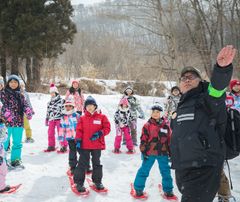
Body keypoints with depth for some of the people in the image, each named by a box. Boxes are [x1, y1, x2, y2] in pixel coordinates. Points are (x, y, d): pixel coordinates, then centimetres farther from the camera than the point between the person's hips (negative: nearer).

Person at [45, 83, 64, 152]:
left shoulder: (61, 100, -2)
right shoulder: (49, 102, 16)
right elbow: (48, 111, 22)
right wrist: (46, 120, 21)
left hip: (59, 119, -6)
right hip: (51, 119, 6)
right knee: (50, 133, 7)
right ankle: (51, 146, 20)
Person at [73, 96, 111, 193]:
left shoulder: (101, 117, -1)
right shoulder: (82, 118, 3)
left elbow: (107, 128, -2)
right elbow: (79, 130, 2)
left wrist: (99, 133, -17)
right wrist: (78, 141, -7)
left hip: (97, 145, 0)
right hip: (84, 145, 0)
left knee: (97, 163, 14)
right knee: (82, 163, 3)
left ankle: (97, 181, 28)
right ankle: (79, 182, 13)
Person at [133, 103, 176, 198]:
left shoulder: (166, 125, 2)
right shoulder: (147, 125, -4)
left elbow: (170, 139, 10)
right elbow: (143, 139, -3)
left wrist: (170, 152, 10)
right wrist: (143, 152, -5)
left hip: (163, 153, 3)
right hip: (150, 153, -2)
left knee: (166, 171, 11)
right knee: (144, 170, 4)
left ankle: (168, 190, 28)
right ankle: (138, 188, 19)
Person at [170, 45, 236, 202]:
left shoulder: (207, 100, -5)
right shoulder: (182, 107, 18)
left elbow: (218, 86, -28)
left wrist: (222, 68, -48)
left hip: (203, 170, -8)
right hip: (183, 170, 8)